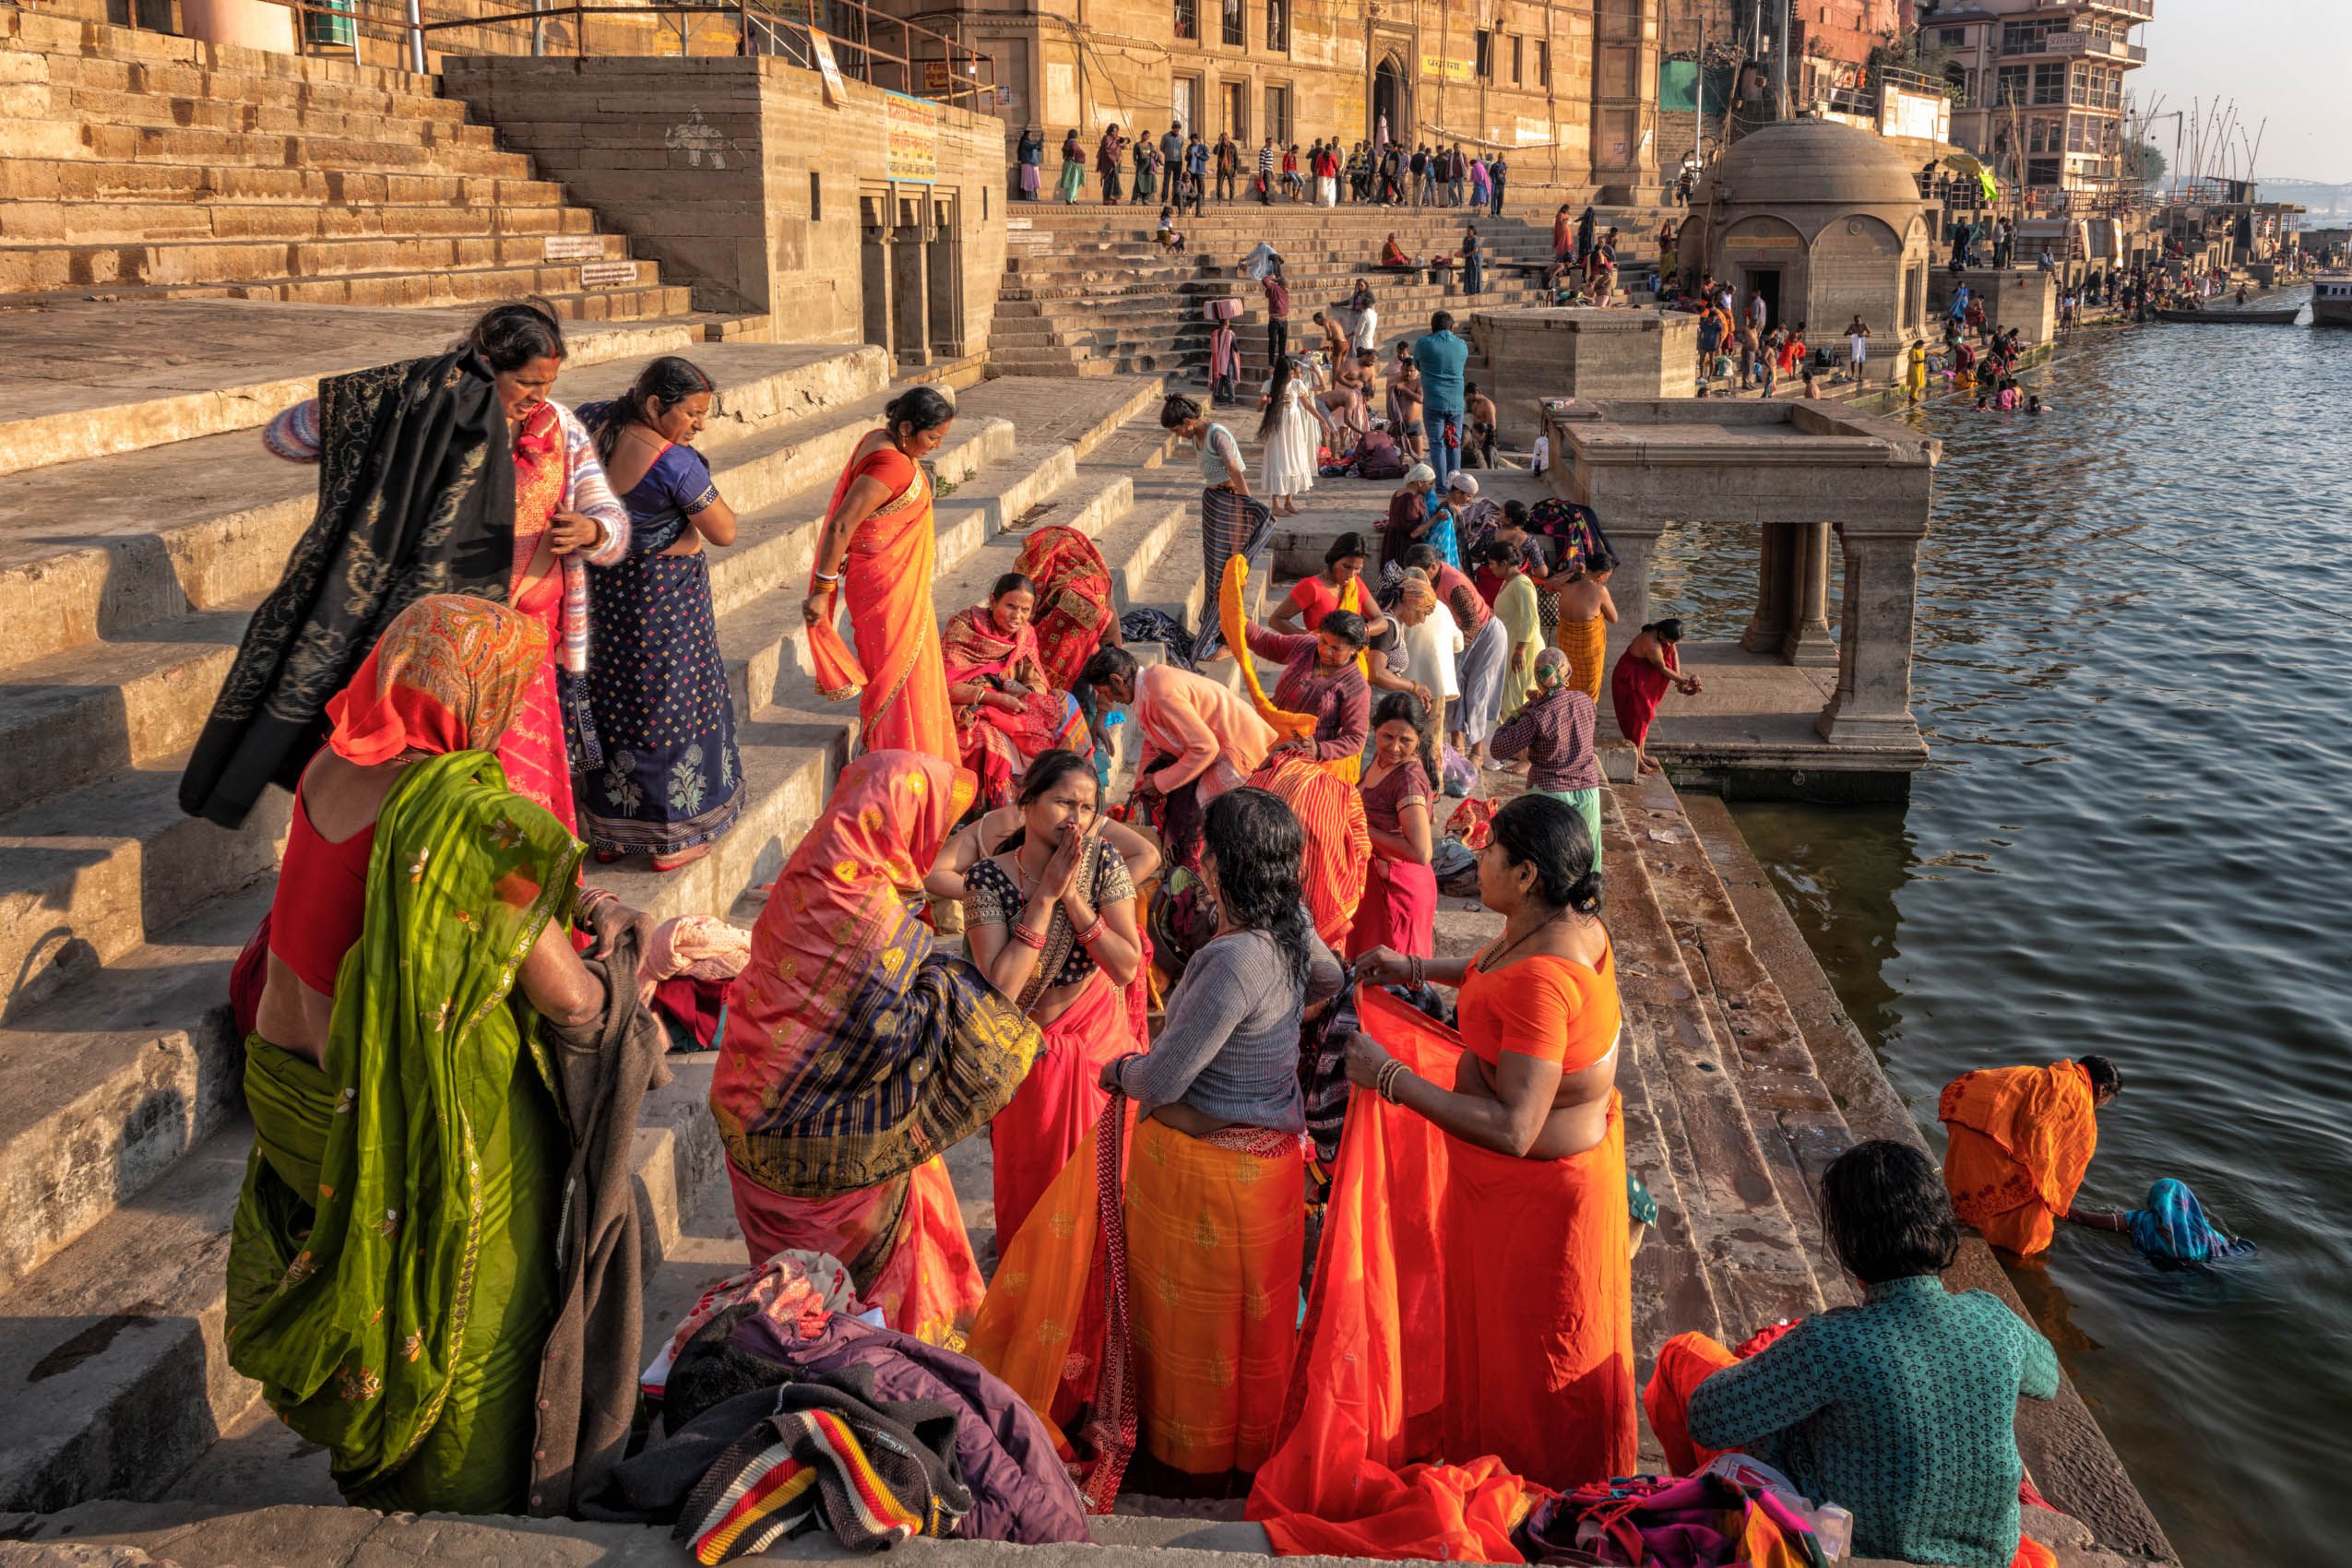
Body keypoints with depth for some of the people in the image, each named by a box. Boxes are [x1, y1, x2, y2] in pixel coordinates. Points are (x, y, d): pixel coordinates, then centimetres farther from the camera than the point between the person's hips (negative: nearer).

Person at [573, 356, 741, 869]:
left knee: (609, 700, 18)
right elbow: (724, 532, -16)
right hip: (664, 598, -7)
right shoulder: (675, 463, -26)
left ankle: (606, 833, 29)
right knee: (668, 707, 7)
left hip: (603, 590, 7)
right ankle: (671, 839, 17)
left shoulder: (594, 425, -7)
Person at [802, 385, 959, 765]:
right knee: (897, 673, 0)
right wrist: (822, 590, -24)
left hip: (901, 584, 10)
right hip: (886, 587, -10)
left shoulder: (880, 441, 4)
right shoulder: (891, 466, -26)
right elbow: (841, 526, -28)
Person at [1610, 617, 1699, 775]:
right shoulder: (1652, 644, -34)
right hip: (1629, 679, -9)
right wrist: (1685, 680, -15)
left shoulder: (1664, 633, -8)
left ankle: (1641, 754, 24)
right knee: (1637, 716, -6)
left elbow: (1674, 654, 2)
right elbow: (1663, 669, -24)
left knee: (1645, 715, 14)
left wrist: (1679, 678, -9)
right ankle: (1636, 761, 1)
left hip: (1643, 678, 9)